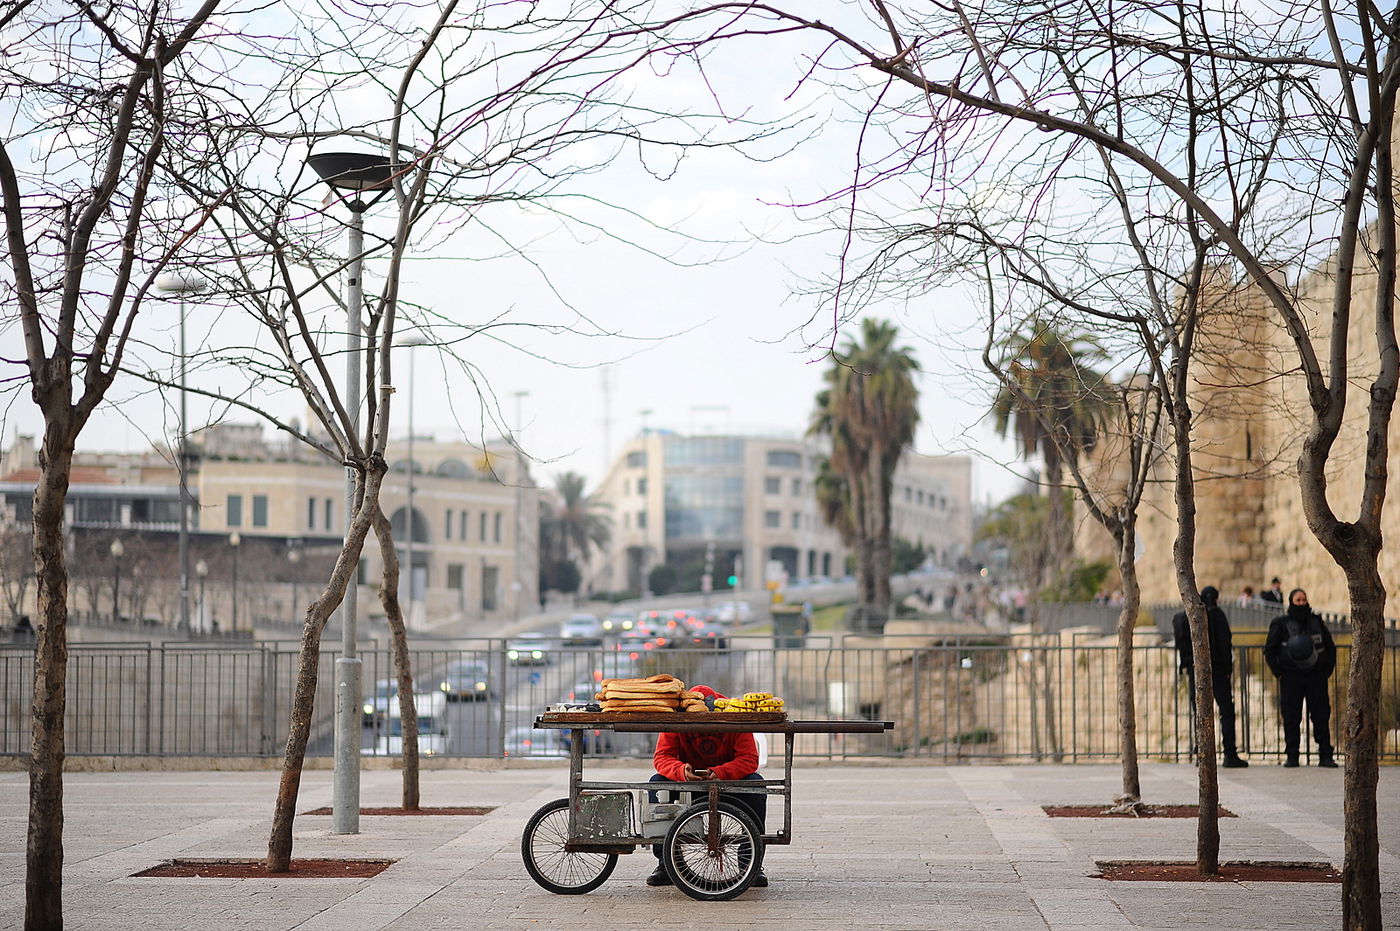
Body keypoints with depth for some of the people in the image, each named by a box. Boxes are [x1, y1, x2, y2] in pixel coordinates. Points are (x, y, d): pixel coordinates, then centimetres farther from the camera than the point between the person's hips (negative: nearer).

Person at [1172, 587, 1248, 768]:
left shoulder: (1187, 616, 9)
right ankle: (1230, 754, -7)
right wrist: (1228, 668, -4)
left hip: (1195, 669, 5)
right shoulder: (1216, 614, -6)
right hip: (1216, 668, -5)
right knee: (1226, 711, -1)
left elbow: (1181, 645, 11)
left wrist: (1185, 667, 16)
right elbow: (1225, 642, -8)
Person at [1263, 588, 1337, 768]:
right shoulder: (1281, 624, 2)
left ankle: (1325, 756, 3)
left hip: (1316, 677, 2)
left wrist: (1327, 670, 9)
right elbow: (1269, 651, 5)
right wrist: (1279, 673, -2)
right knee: (1291, 719, -1)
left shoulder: (1316, 622, 10)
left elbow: (1330, 647, 18)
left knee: (1321, 716, -1)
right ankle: (1291, 757, 5)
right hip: (1291, 678, -2)